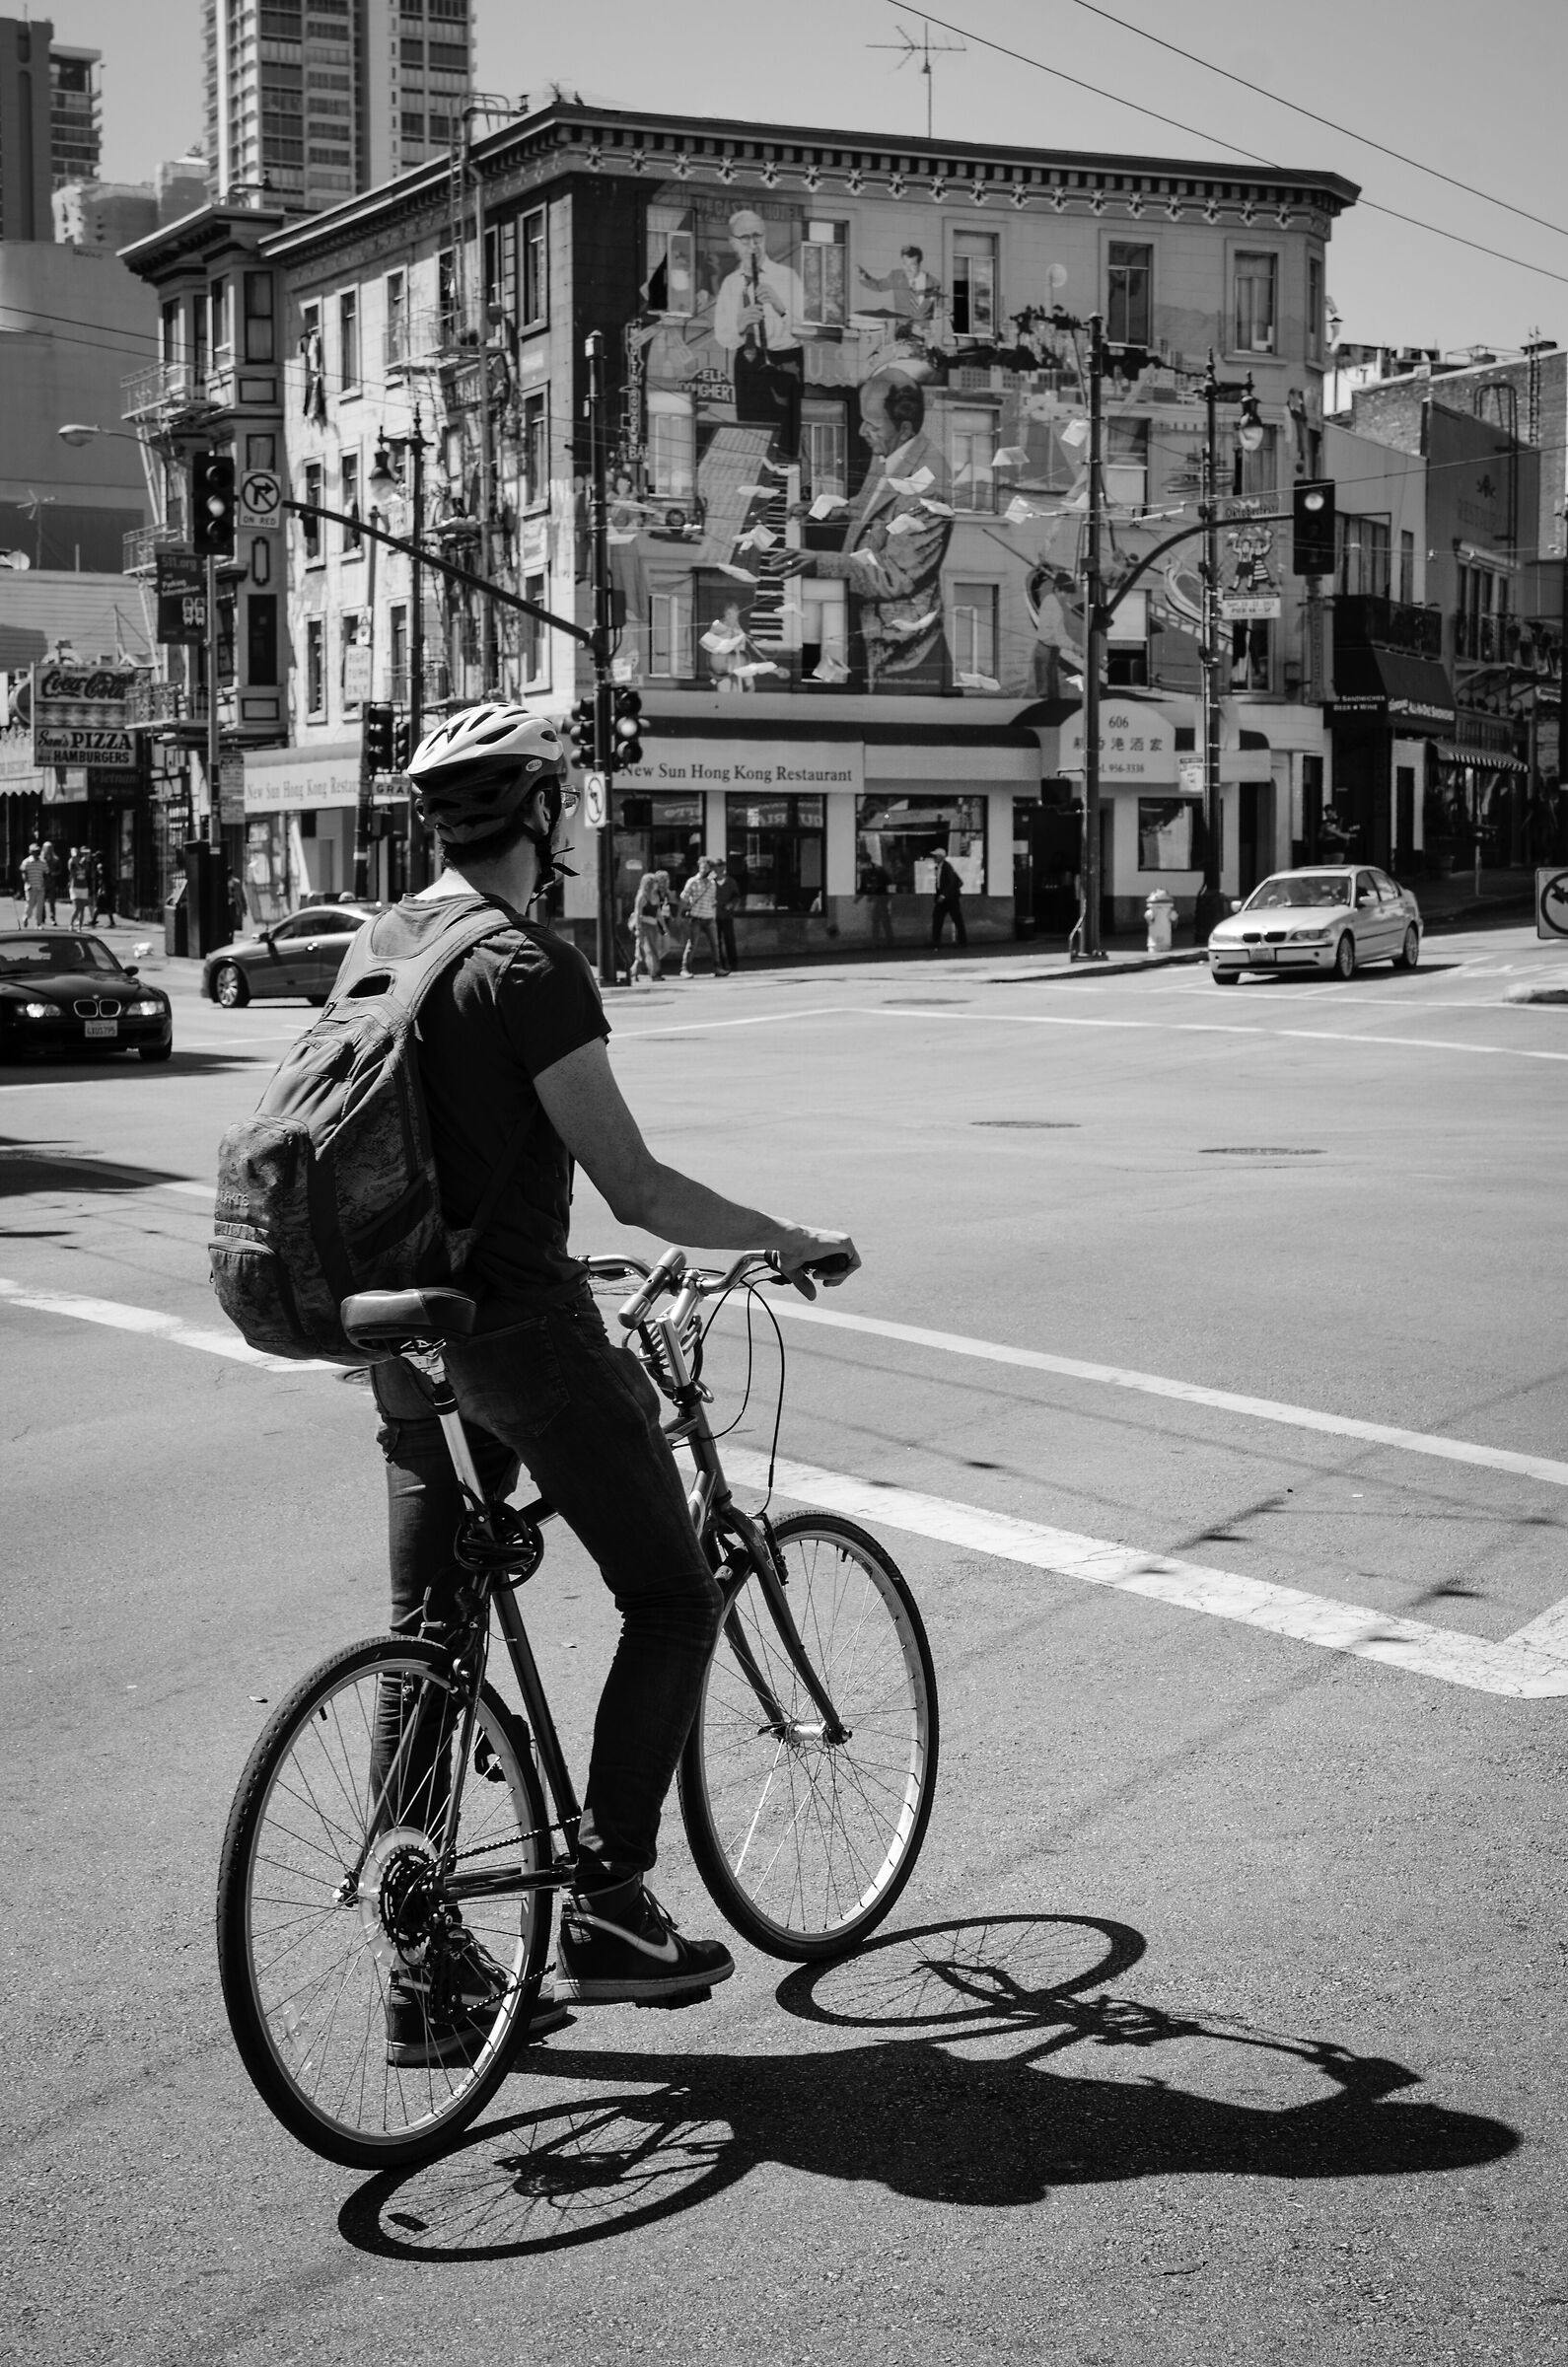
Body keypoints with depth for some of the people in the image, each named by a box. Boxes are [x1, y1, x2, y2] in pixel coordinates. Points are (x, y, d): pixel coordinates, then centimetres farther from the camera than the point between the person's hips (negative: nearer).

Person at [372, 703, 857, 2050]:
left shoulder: (377, 947, 9)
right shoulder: (530, 968, -17)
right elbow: (636, 1189, -18)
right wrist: (789, 1242, -5)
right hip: (518, 1324, -8)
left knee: (425, 1635, 12)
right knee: (672, 1601, 6)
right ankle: (606, 1907, 6)